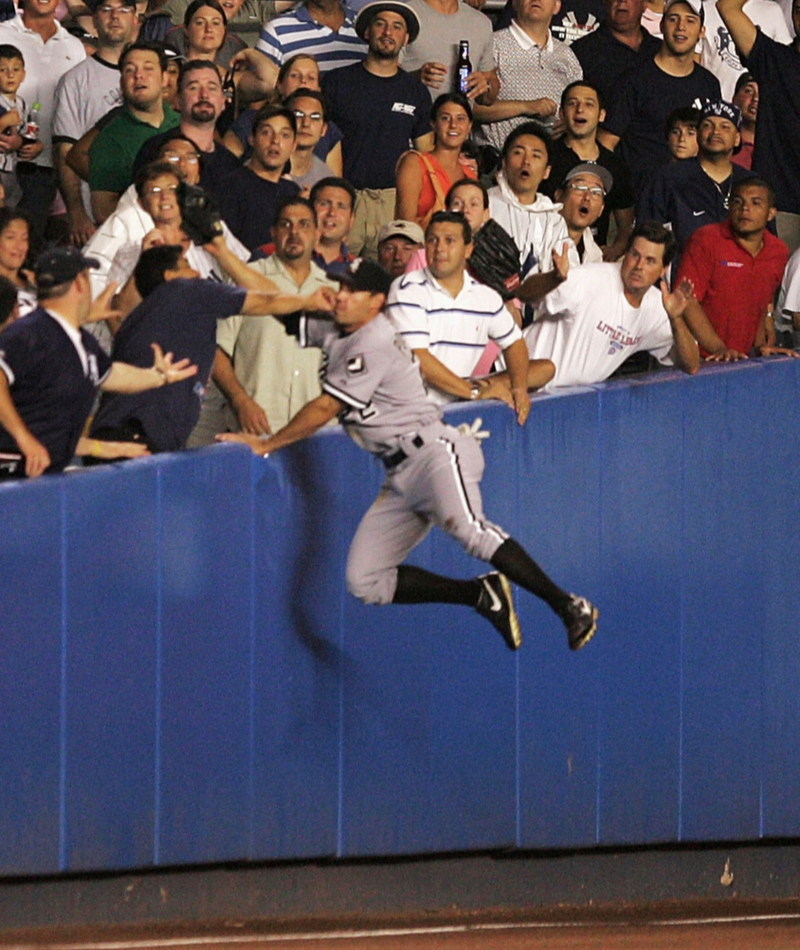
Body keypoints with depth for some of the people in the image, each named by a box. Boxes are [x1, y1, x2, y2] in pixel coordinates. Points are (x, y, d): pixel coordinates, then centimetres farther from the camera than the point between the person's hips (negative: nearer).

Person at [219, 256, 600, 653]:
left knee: (466, 528, -36)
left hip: (433, 452, -9)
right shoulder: (334, 333, 17)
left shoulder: (374, 345, -11)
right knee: (364, 582, -1)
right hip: (400, 478, 9)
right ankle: (483, 595, 4)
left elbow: (326, 409, -11)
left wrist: (266, 444, -4)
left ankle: (569, 607, -36)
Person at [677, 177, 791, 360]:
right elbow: (687, 300, -11)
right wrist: (719, 349, -17)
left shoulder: (779, 253, 12)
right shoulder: (706, 240, -4)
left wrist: (761, 345, 10)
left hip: (740, 360, 5)